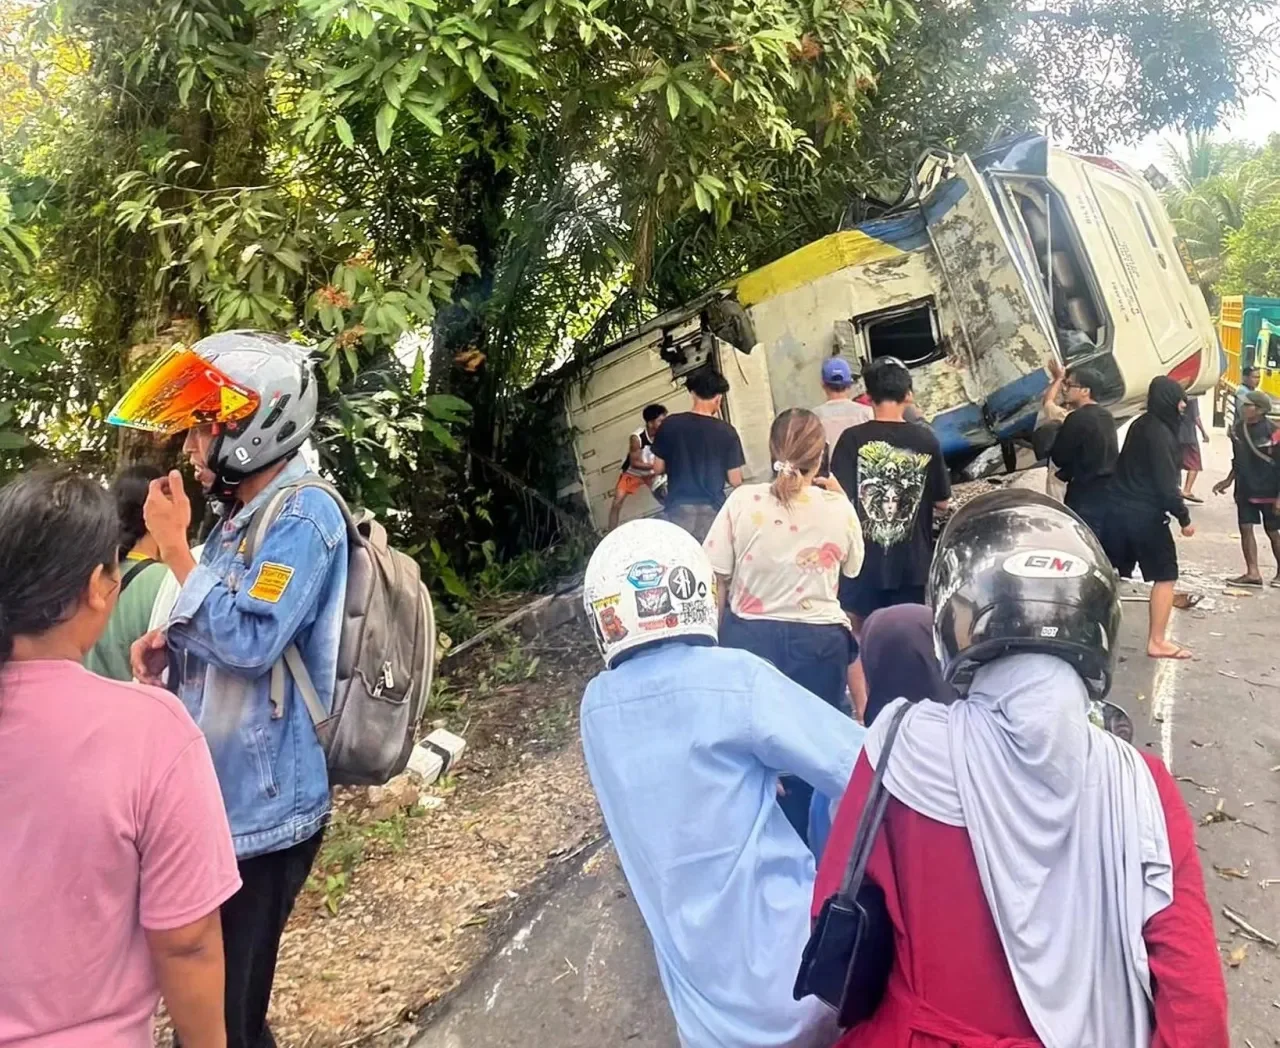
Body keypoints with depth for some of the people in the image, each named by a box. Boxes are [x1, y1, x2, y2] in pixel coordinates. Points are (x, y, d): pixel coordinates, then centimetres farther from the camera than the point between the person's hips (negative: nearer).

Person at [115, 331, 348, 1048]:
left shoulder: (303, 515, -18)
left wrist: (176, 548, -18)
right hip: (223, 799, 10)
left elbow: (250, 641, -25)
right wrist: (169, 643, 1)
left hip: (260, 810, -9)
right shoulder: (249, 514, 12)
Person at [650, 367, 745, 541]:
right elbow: (735, 480, -2)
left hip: (679, 508, 1)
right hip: (712, 509, -1)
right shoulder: (726, 431, -6)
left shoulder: (670, 424, -3)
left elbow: (658, 468, 6)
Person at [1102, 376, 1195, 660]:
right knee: (1165, 575, 3)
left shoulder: (1140, 425, 9)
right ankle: (1157, 642, 4)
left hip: (1118, 508, 8)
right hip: (1145, 515, -8)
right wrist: (1184, 518, -9)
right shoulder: (1160, 433, -17)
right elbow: (1166, 484, -19)